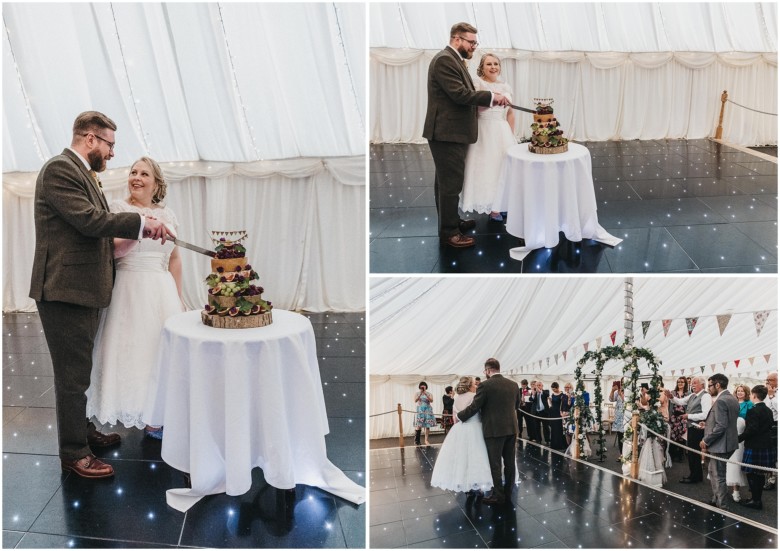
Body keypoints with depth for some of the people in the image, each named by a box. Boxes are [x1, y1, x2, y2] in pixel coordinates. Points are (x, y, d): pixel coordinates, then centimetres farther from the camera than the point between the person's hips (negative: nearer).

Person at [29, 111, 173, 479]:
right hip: (64, 290, -10)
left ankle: (82, 430, 34)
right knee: (72, 374, -2)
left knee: (79, 370, 21)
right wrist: (141, 222, -18)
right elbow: (89, 220, -23)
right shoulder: (59, 169, -14)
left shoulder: (83, 173, 16)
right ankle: (73, 453, 6)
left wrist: (139, 230, 10)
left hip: (85, 290, 10)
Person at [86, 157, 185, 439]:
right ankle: (146, 416, 10)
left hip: (162, 290, 4)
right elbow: (110, 251, -9)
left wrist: (178, 298, 14)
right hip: (130, 287, -4)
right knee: (135, 347, -2)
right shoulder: (118, 207, -1)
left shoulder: (167, 214, 11)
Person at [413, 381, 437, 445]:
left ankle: (426, 440, 5)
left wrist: (426, 394, -19)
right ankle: (416, 440, -3)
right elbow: (415, 400, -10)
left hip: (427, 411, 1)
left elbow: (431, 401, -10)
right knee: (418, 425, -11)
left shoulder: (429, 394, 6)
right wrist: (420, 394, -20)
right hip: (420, 411, -1)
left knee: (427, 426, -2)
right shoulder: (417, 394, 6)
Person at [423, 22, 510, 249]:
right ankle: (449, 232, 1)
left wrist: (488, 100, 5)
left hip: (452, 132, 11)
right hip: (447, 133, -11)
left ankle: (450, 221, 29)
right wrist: (491, 96, -15)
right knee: (450, 183, -5)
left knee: (447, 181, 18)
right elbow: (460, 94, -23)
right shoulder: (444, 60, -16)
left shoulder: (454, 60, 17)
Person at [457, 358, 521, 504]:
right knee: (509, 462, 14)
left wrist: (459, 416, 5)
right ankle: (508, 491, 24)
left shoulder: (485, 385, -14)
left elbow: (474, 407, -10)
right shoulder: (513, 385, 5)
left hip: (494, 430, -6)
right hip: (511, 428, 6)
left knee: (495, 463, 1)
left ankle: (498, 495, 5)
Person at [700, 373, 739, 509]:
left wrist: (706, 441, -17)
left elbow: (721, 426, -26)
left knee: (719, 476, 1)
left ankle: (722, 506, 9)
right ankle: (716, 501, 28)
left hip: (720, 445, -10)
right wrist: (708, 423, 15)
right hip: (729, 442, 10)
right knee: (713, 472, 20)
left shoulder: (720, 401, -21)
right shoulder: (732, 399, 10)